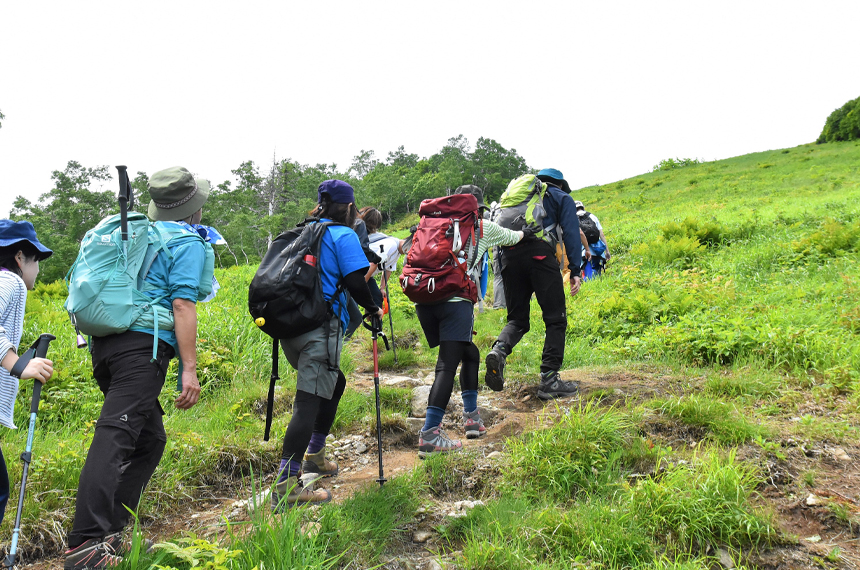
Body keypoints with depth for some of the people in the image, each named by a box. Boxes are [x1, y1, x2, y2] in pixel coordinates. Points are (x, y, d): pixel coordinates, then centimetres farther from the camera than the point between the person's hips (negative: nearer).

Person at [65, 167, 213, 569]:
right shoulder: (189, 243, -1)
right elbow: (182, 305, -11)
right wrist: (189, 368, -13)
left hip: (104, 346, 8)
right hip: (142, 344, -8)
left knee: (149, 439, 15)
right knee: (115, 438, -15)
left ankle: (111, 531, 14)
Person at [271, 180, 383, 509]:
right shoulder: (343, 235, 0)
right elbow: (355, 282, -9)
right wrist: (373, 309, 7)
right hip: (320, 326, -8)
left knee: (333, 383, 25)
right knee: (309, 401, -10)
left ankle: (314, 456, 34)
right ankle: (286, 486, -14)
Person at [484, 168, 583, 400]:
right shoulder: (562, 198, 22)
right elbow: (571, 233, 7)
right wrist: (575, 271, 2)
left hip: (509, 255, 5)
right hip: (540, 253, -4)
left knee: (517, 319, 12)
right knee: (556, 319, 2)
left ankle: (499, 350, -20)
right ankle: (549, 380, -5)